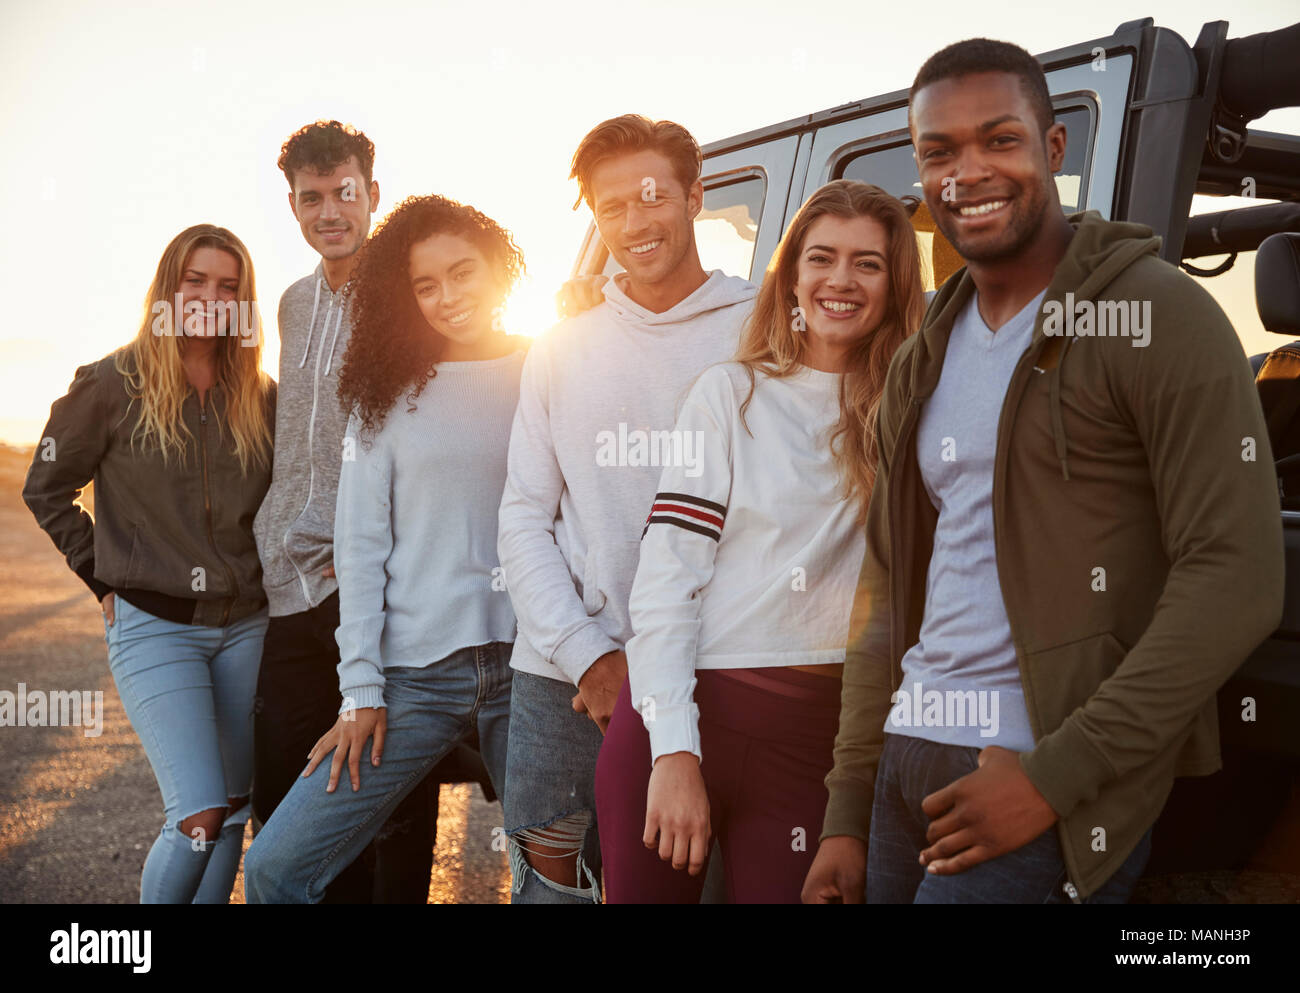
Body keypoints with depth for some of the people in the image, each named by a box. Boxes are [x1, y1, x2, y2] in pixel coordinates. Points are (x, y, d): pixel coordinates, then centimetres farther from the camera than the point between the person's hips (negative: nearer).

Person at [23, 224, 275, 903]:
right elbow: (45, 489, 5)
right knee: (199, 817, -13)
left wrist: (268, 574, 6)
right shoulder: (114, 383, -4)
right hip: (153, 625, -4)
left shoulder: (261, 396, 6)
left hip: (244, 625, 5)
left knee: (232, 810, 10)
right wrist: (104, 578, 2)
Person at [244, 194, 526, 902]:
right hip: (415, 676, 0)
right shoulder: (390, 395, 7)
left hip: (529, 665, 0)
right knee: (275, 868, -4)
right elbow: (360, 545, 4)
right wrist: (361, 690, -3)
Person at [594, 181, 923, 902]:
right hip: (684, 715, -1)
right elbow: (664, 577, -6)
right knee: (650, 889, 6)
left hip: (821, 734, 2)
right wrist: (675, 752, -13)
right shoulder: (732, 394, 0)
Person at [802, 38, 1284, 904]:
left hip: (1060, 777, -6)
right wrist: (847, 815, 11)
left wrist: (1056, 776, -18)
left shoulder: (1158, 318, -7)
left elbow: (1235, 581, -14)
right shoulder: (923, 364, 14)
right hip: (911, 757, 6)